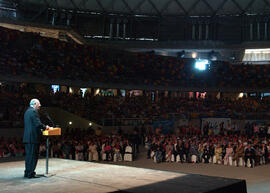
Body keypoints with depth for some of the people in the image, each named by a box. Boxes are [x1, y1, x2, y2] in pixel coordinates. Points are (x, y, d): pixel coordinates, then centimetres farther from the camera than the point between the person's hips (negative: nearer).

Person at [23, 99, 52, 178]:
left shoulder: (27, 111, 19)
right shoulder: (33, 111, -12)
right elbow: (38, 124, -19)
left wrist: (43, 127, 15)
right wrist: (46, 127, -2)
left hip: (27, 138, 10)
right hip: (33, 137, -10)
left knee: (28, 156, 14)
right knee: (33, 156, -5)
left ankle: (27, 173, 20)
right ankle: (30, 174, -2)